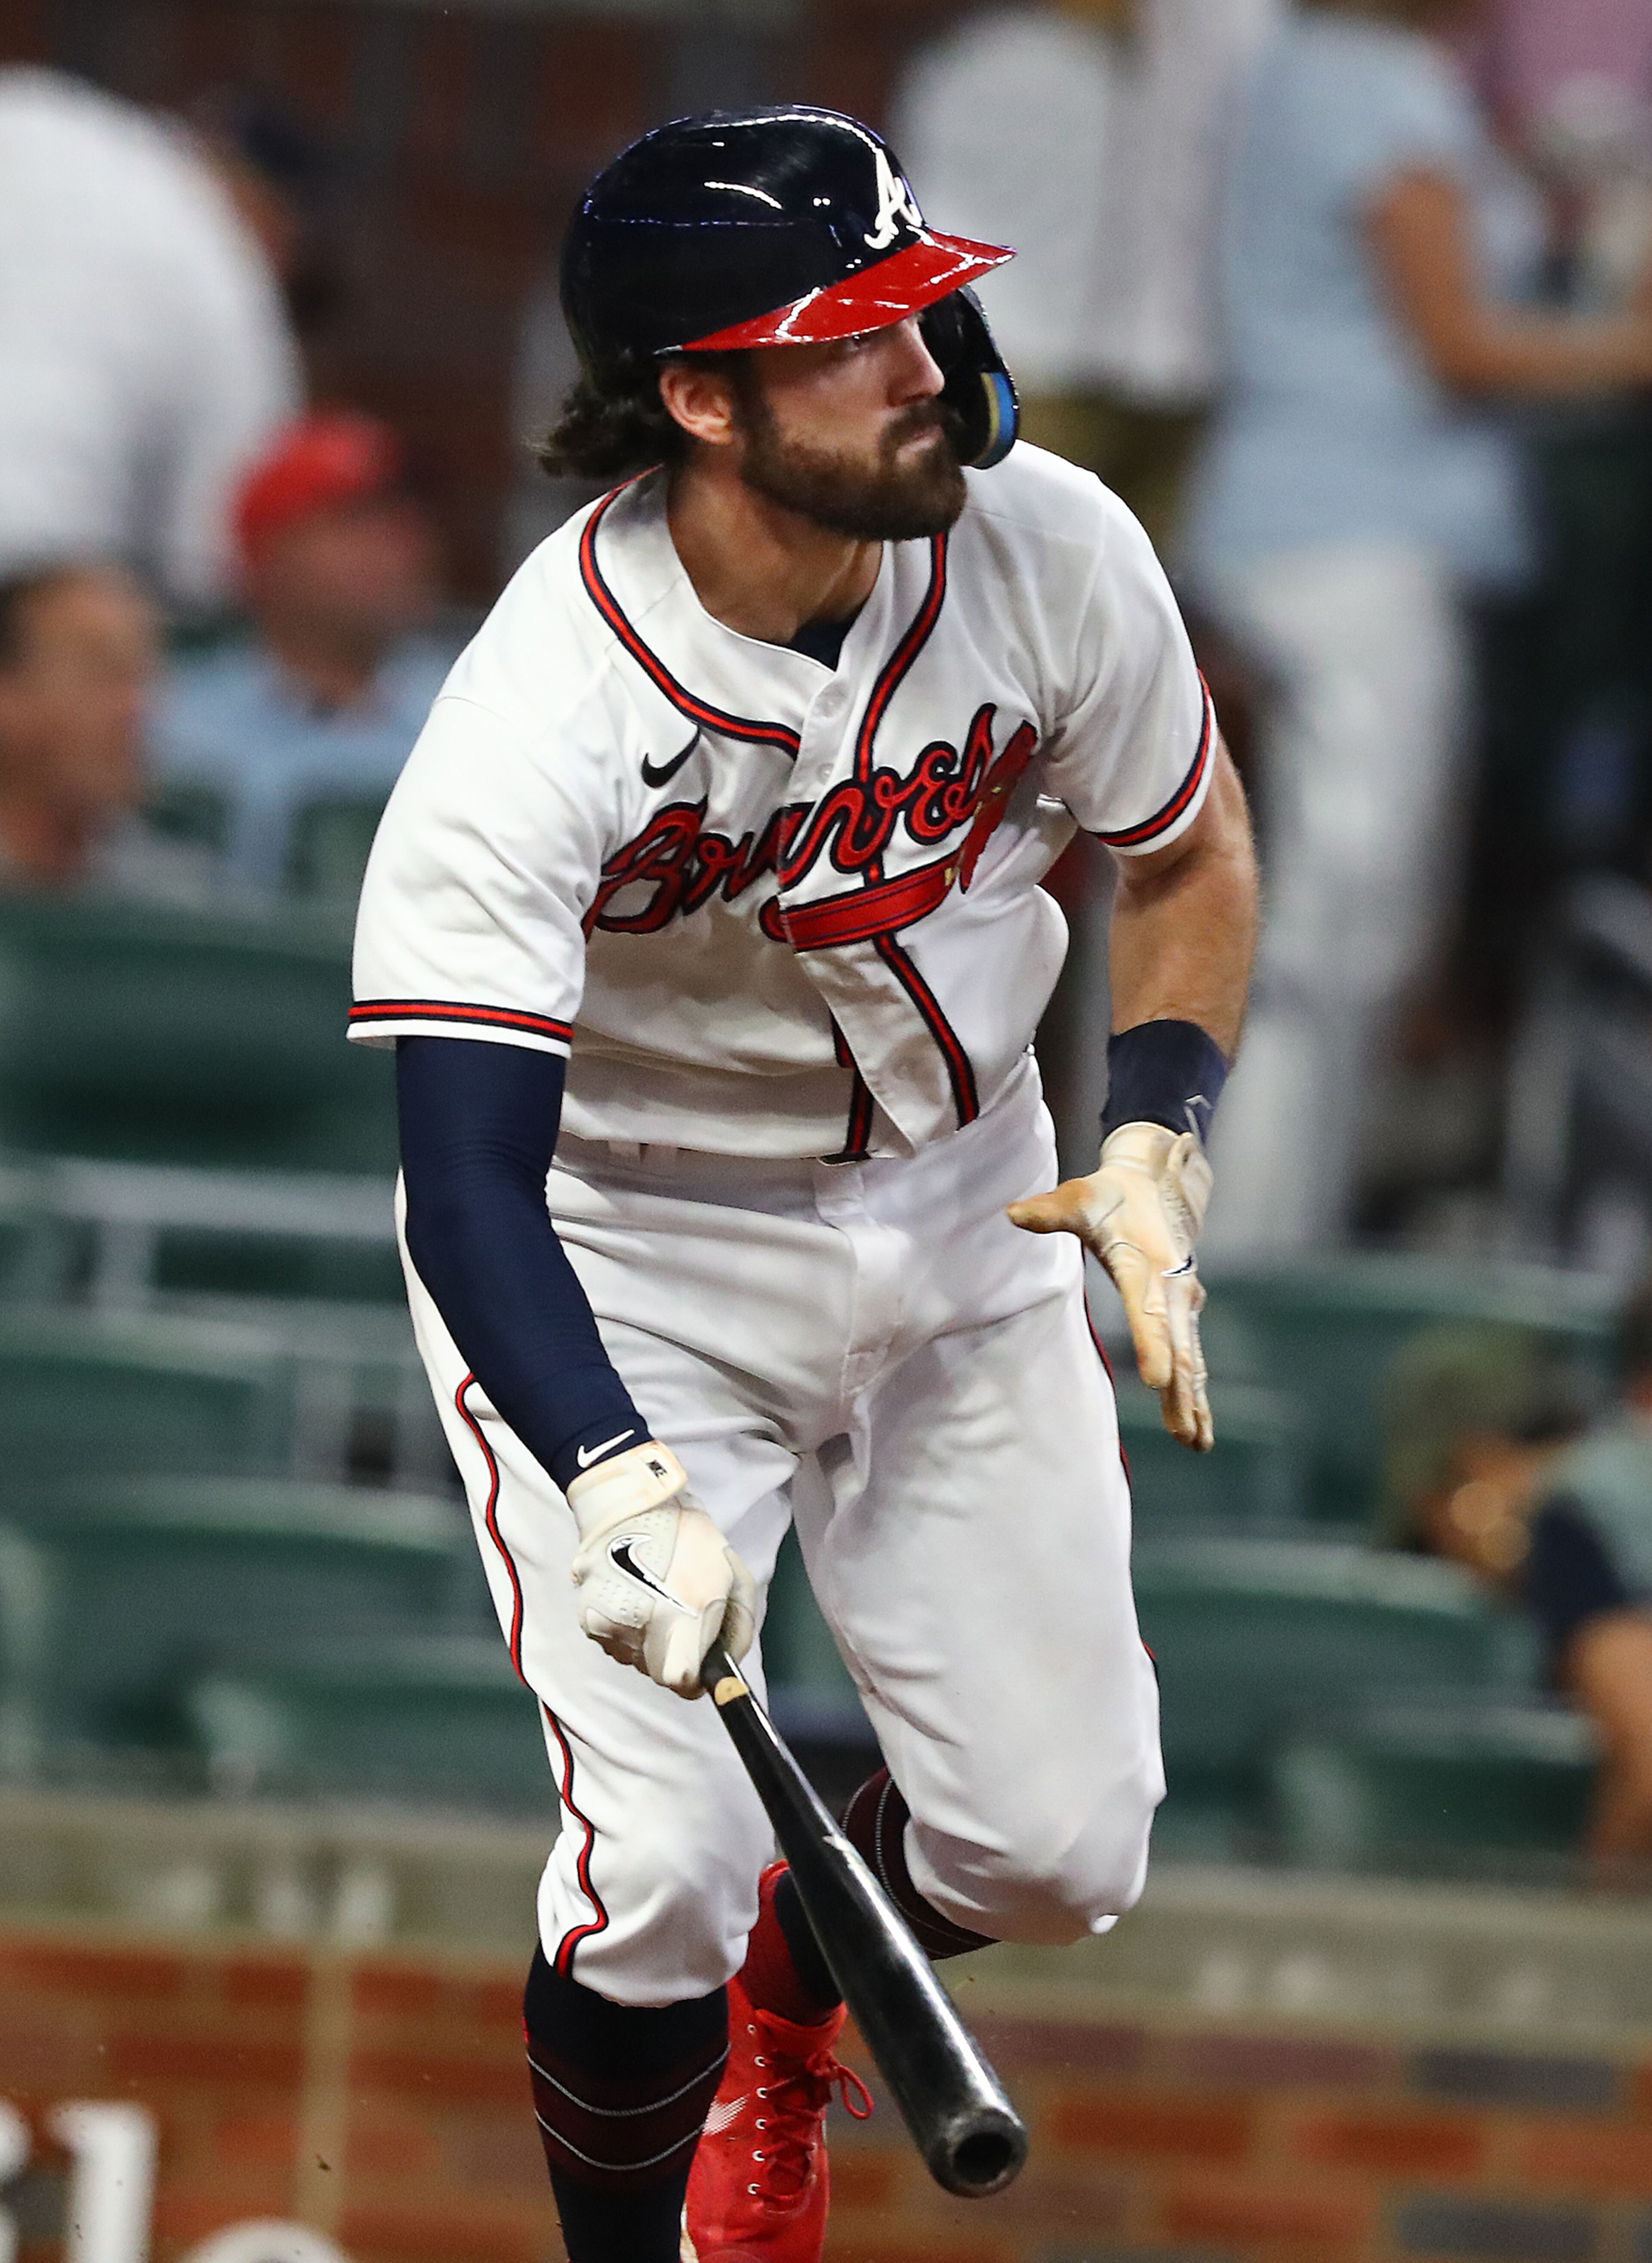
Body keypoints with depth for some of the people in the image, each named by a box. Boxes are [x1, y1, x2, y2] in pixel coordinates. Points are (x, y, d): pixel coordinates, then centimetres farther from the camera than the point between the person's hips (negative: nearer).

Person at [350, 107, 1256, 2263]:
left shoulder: (1048, 550, -17)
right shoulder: (541, 725, -31)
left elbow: (1186, 847, 4)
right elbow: (469, 1181, -37)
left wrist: (1159, 1145, -12)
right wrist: (618, 1489, -52)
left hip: (959, 1217, 4)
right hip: (627, 1272, -4)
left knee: (1059, 1850, 4)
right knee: (664, 1878, -18)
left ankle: (789, 2001, 39)